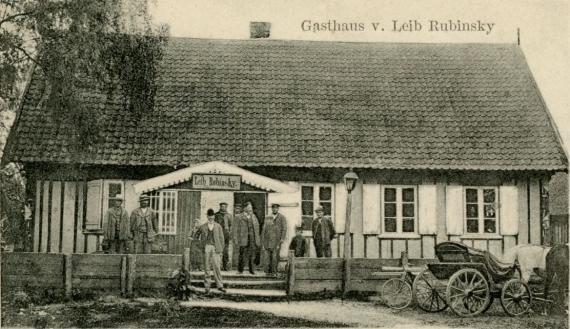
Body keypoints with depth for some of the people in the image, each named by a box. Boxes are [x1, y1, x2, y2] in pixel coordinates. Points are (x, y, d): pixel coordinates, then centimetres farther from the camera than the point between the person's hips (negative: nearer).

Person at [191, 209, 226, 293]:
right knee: (207, 267, 2)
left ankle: (220, 285, -1)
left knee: (216, 267, -6)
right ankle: (207, 286, 8)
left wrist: (221, 251, 3)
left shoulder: (218, 226, 6)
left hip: (215, 248, -1)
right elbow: (194, 236, 13)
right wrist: (195, 228, -5)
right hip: (206, 247, 1)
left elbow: (221, 239, 7)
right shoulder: (203, 226, 7)